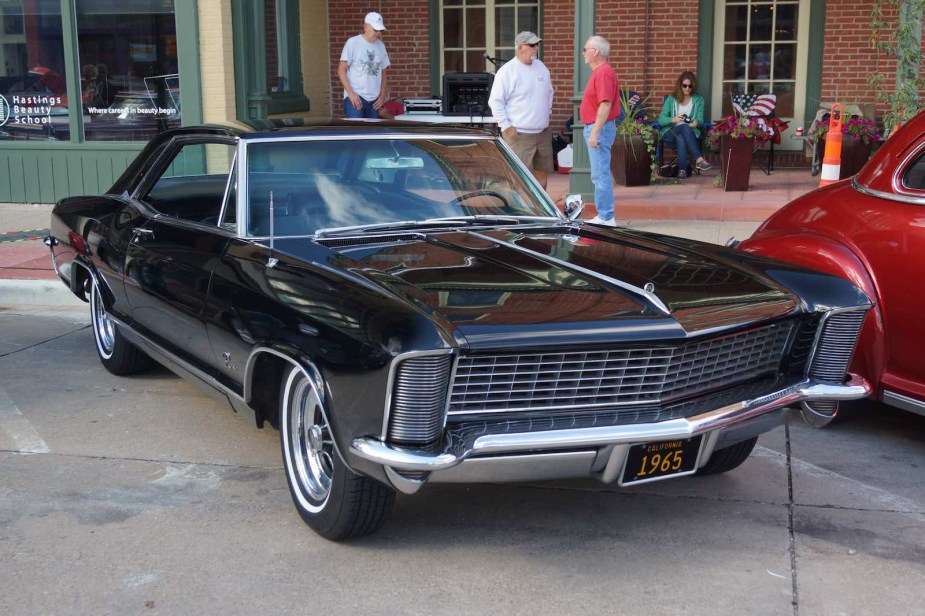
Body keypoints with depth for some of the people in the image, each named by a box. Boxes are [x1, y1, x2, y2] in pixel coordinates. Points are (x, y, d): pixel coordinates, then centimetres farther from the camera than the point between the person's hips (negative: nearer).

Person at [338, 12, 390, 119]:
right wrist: (351, 93, -15)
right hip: (355, 97, -6)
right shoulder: (353, 42, -6)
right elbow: (341, 70, -7)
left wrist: (382, 95, 6)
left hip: (373, 99, 6)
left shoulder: (381, 46, 10)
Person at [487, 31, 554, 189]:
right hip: (519, 134, -7)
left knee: (541, 173, 13)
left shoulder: (541, 67, 11)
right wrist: (506, 126, -14)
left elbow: (549, 93, 25)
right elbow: (495, 101, -11)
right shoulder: (507, 71, -11)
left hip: (543, 132, 7)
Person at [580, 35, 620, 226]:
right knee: (600, 174, 14)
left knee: (600, 175, -8)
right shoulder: (600, 71, 16)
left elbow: (605, 105, -24)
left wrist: (595, 133, -25)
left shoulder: (603, 72, -16)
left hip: (599, 128, -11)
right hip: (595, 128, 11)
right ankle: (604, 215, 20)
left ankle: (606, 218, -4)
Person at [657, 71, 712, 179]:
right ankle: (699, 160, -47)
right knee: (684, 127, -37)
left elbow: (700, 120, 3)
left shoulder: (698, 99, 11)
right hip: (670, 134, -1)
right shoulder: (671, 99, 8)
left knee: (681, 138, -38)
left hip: (690, 133, 1)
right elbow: (661, 120, 0)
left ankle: (682, 169, -45)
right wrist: (673, 119, -22)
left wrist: (697, 122, -24)